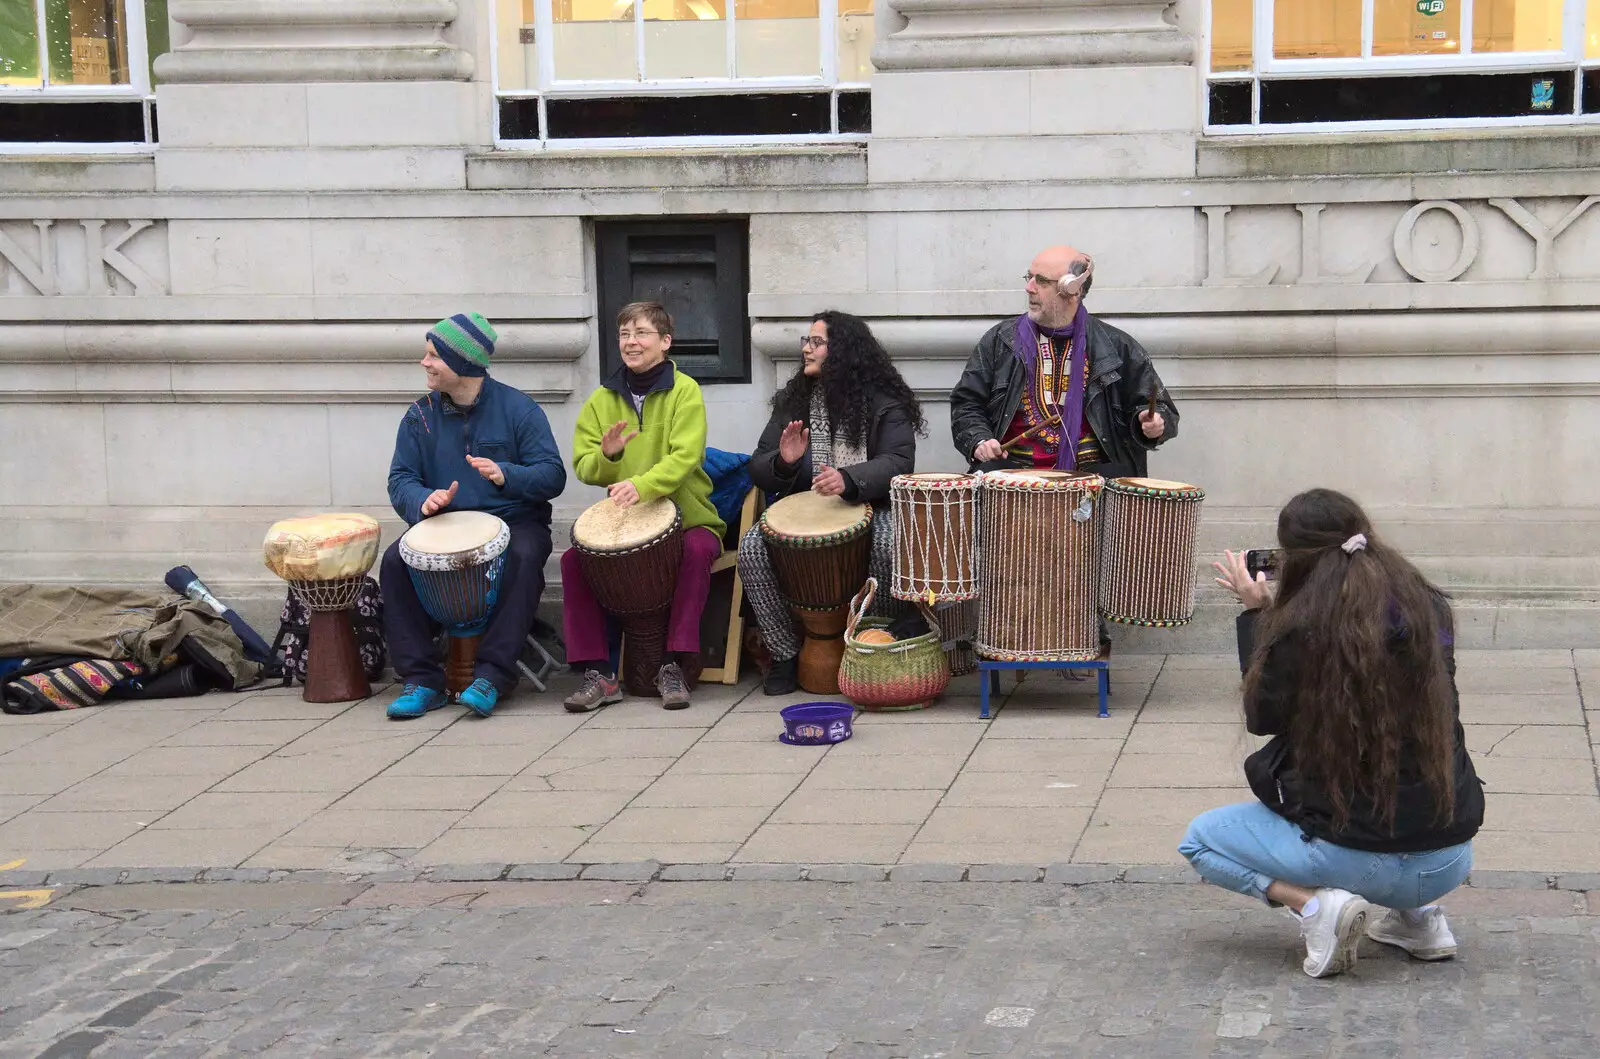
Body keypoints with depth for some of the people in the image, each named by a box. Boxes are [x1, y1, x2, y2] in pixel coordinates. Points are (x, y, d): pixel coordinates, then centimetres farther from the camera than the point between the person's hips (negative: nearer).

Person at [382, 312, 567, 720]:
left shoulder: (518, 409, -3)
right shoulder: (420, 416, 6)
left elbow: (552, 476, -9)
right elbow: (400, 480, 1)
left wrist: (505, 475, -28)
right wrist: (423, 500, -23)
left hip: (513, 521, -3)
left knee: (524, 558, -36)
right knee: (395, 561, -24)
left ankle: (492, 675, -31)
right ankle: (422, 679, -21)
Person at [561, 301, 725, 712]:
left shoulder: (684, 390, -5)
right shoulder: (602, 399, 8)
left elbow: (685, 456, -20)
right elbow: (583, 467, 2)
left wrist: (642, 484, -38)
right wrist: (607, 455, -22)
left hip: (684, 515, -3)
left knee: (698, 550, -34)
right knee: (573, 559, -19)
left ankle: (674, 666, -26)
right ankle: (598, 673, -16)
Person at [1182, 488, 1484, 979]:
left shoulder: (1300, 630, -16)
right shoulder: (1429, 608, -1)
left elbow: (1262, 718, 0)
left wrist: (1256, 614, 8)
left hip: (1364, 858, -6)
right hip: (1451, 858, 6)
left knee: (1200, 838, 17)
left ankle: (1315, 905, -5)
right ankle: (1419, 915, 20)